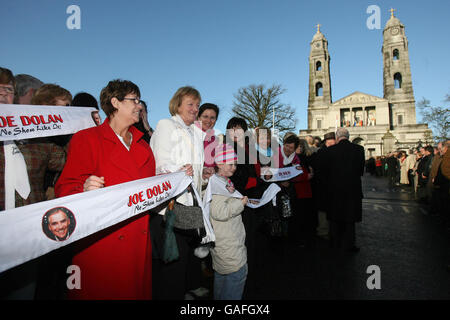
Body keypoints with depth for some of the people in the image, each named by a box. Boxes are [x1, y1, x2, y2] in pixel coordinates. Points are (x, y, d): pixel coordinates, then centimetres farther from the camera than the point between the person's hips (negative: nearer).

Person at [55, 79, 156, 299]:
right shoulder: (86, 139, -3)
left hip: (139, 240, 6)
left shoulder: (142, 144, 15)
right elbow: (64, 189, -8)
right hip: (100, 242, -5)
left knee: (139, 291, 13)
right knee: (100, 292, 5)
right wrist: (85, 189, -28)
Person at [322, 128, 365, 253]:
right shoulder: (359, 149, -5)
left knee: (335, 217, 13)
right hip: (353, 188, 0)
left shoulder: (330, 150, -9)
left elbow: (326, 171, -3)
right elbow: (361, 170, 2)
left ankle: (336, 243, 22)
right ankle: (348, 244, 14)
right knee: (349, 218, 10)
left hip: (335, 188, 0)